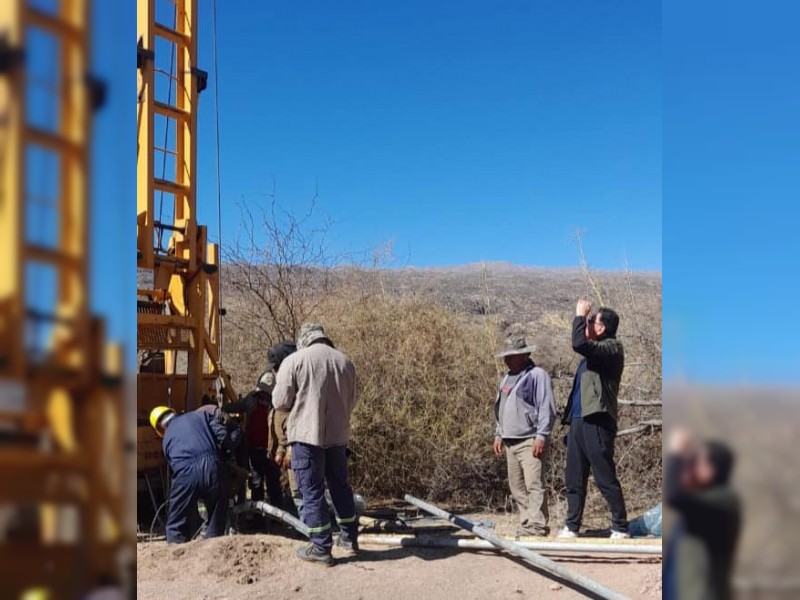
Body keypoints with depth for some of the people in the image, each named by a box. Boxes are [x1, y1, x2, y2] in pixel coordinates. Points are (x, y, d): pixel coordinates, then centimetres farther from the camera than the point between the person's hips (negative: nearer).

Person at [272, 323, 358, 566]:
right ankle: (350, 537, 30)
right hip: (338, 435, 5)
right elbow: (351, 402, 12)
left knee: (313, 491, 3)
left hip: (307, 434, -5)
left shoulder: (294, 360, -8)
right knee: (340, 485, 19)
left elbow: (280, 402, -6)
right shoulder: (345, 361, 6)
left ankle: (321, 548, 6)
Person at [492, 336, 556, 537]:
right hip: (510, 442, 9)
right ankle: (526, 524, 14)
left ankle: (536, 526, -11)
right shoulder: (507, 378, 20)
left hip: (530, 441, -9)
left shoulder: (537, 375, -7)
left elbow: (547, 409, -12)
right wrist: (498, 434, 19)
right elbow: (500, 408, 25)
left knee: (534, 485, -11)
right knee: (517, 487, 8)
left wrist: (541, 436, -17)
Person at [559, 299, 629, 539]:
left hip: (597, 422, -9)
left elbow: (579, 343, -23)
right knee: (574, 479, 10)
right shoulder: (594, 351, 18)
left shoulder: (612, 348, -10)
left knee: (606, 479, -4)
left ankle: (620, 528, 4)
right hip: (578, 421, 9)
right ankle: (572, 526, 17)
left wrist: (580, 315, -13)